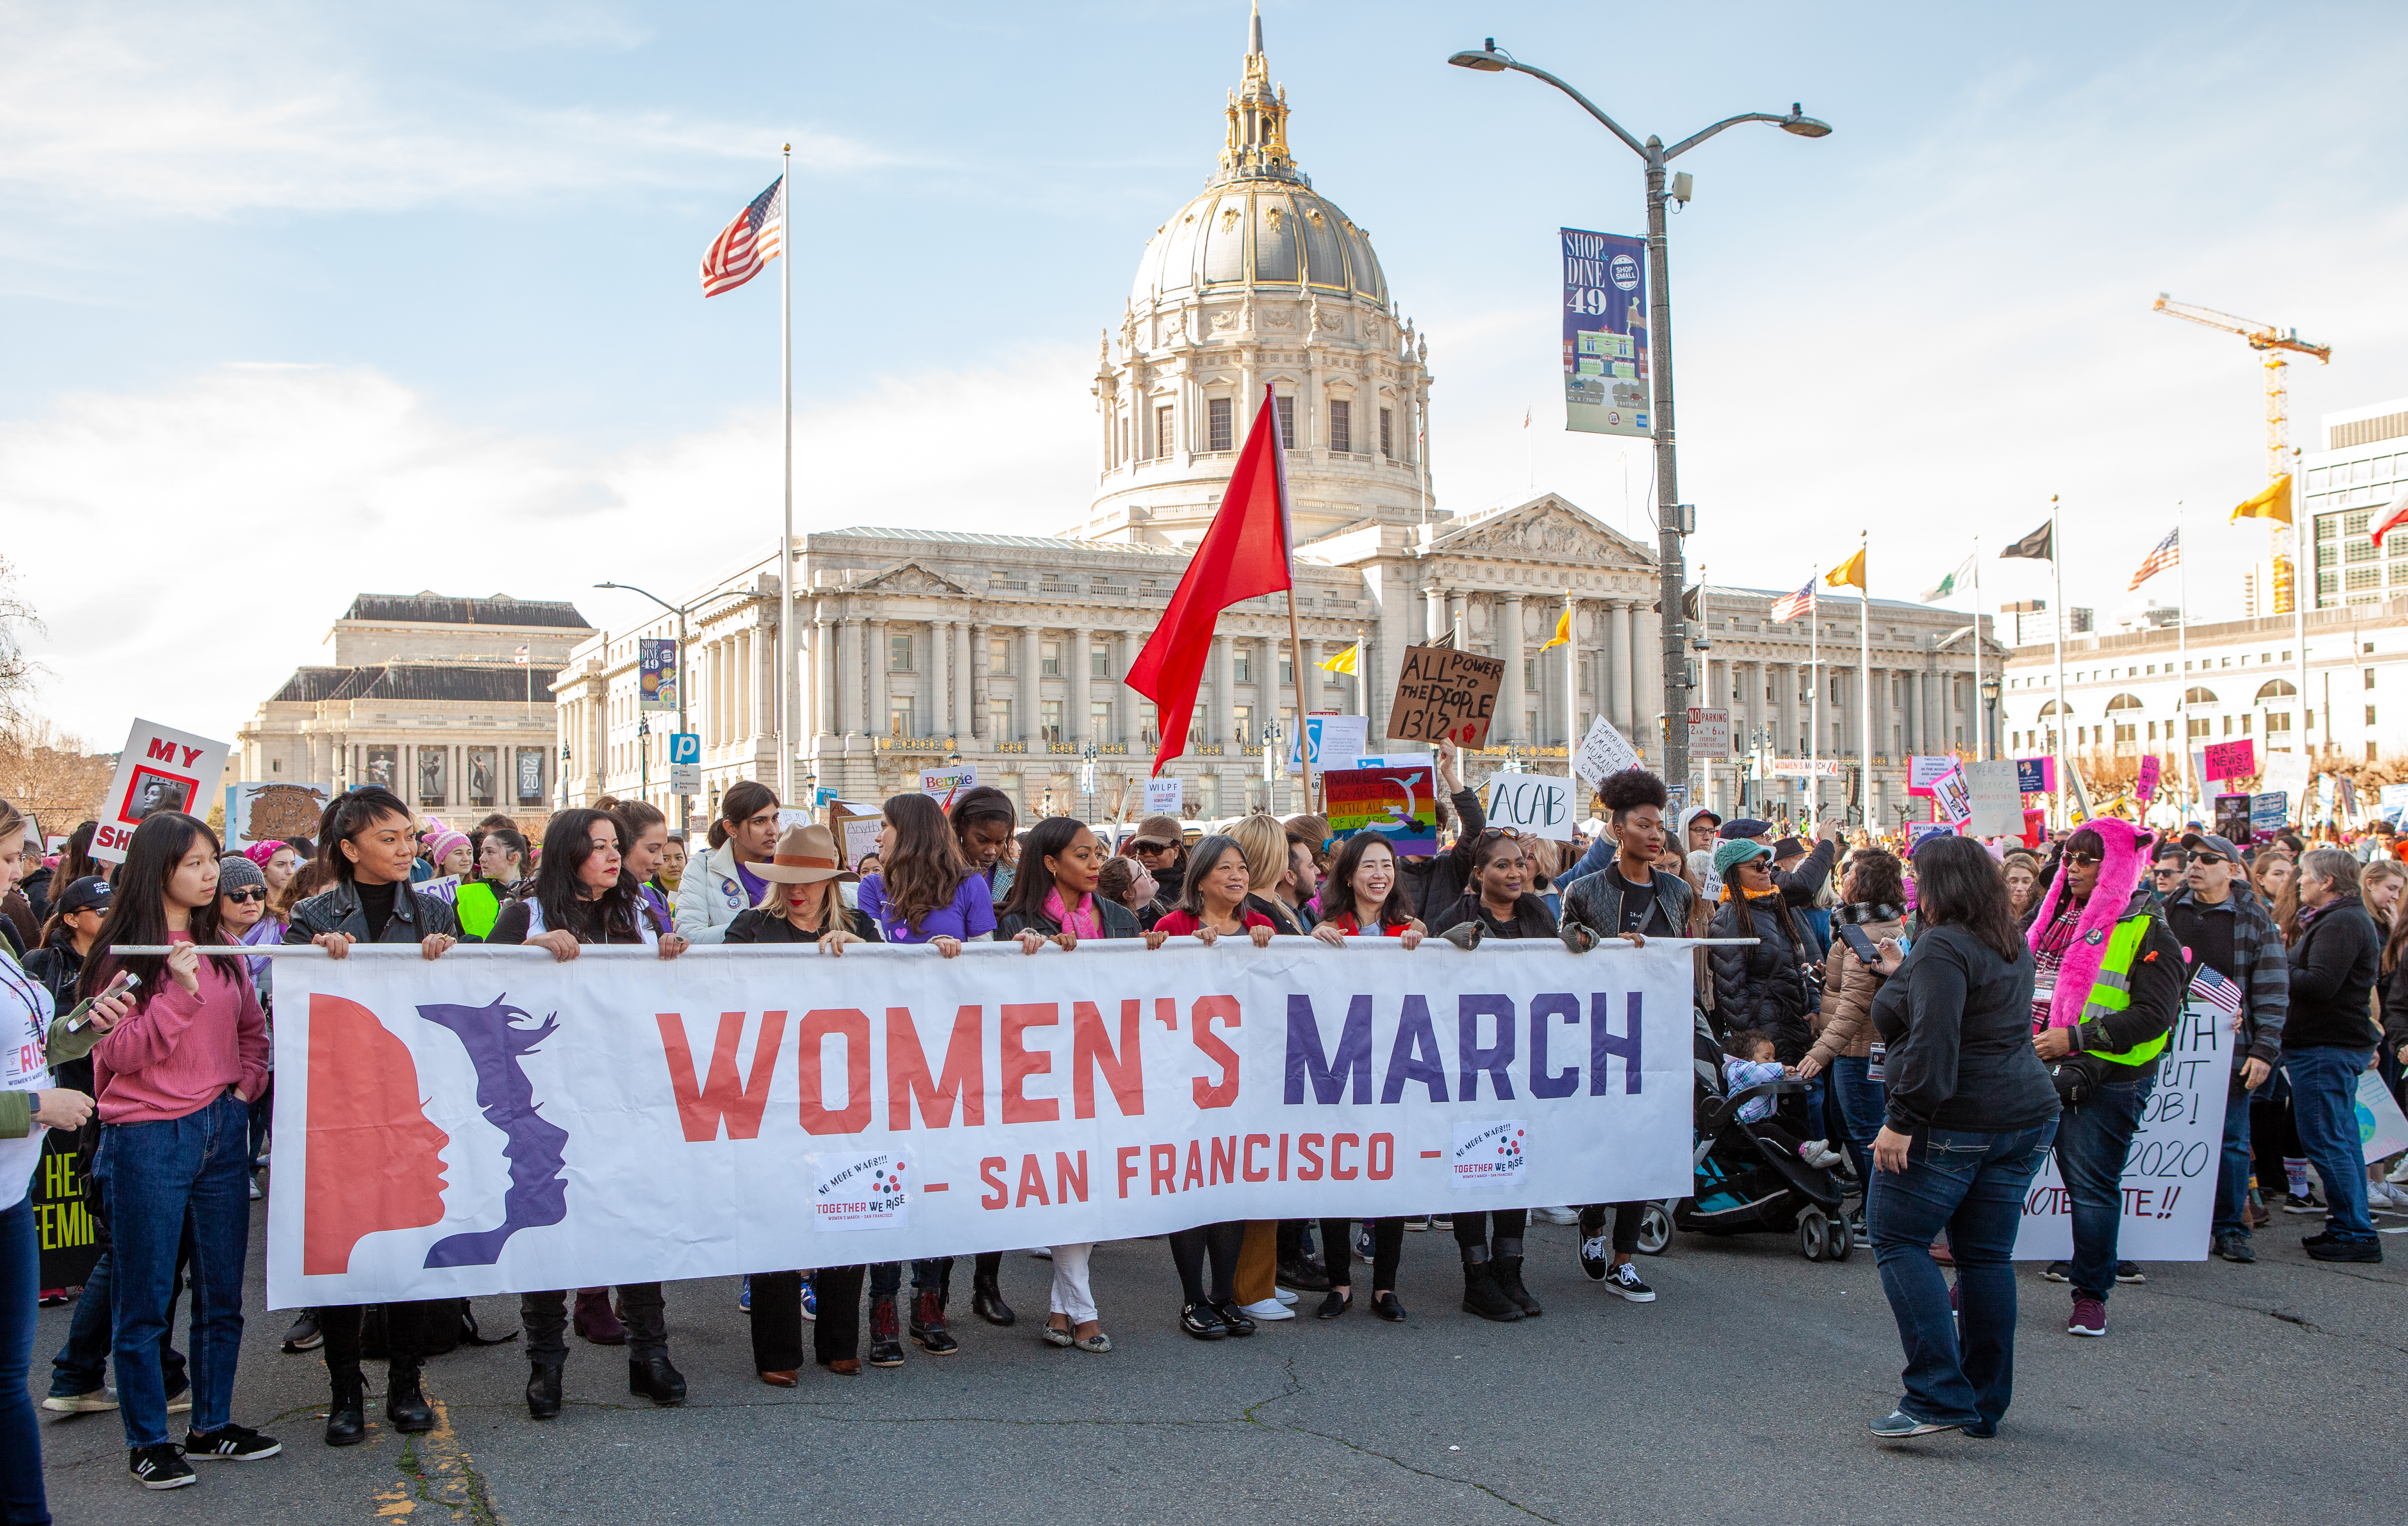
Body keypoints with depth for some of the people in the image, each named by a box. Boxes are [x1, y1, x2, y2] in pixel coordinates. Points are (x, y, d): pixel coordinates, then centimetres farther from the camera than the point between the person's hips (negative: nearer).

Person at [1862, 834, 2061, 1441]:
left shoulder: (1942, 947, -14)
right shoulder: (2012, 945, 14)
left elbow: (1934, 1042, -24)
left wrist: (1902, 1120, -23)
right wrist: (1902, 976, 26)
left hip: (1952, 1123, -9)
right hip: (2026, 1113, 9)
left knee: (1898, 1244, -1)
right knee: (1987, 1256, 12)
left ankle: (1939, 1397, -9)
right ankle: (1986, 1404, 17)